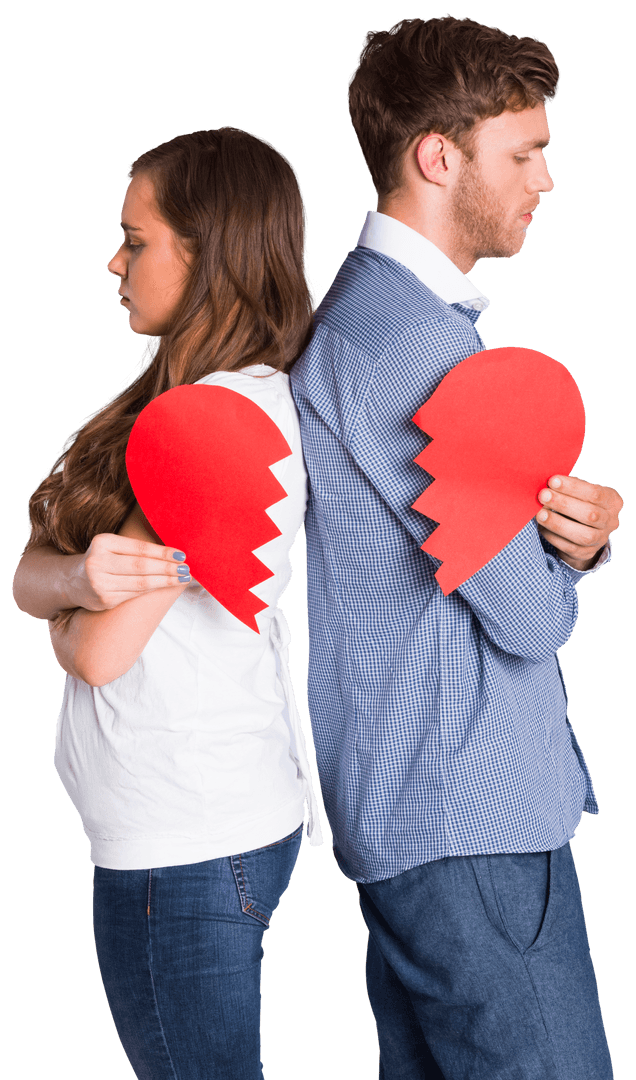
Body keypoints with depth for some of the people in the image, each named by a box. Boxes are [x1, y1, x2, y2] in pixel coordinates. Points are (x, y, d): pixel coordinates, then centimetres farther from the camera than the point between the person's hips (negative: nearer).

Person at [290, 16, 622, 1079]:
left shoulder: (382, 310, 15)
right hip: (470, 826, -10)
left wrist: (577, 533, -7)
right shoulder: (407, 340, -19)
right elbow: (532, 616, -18)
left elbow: (495, 541, 16)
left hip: (415, 811, 10)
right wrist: (565, 565, 5)